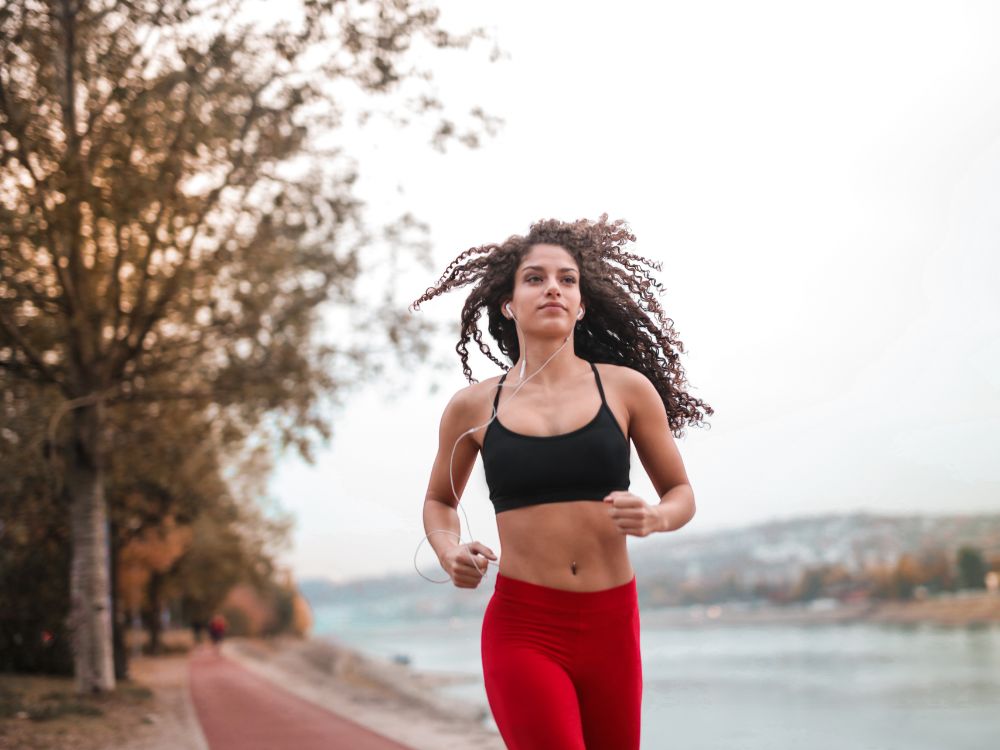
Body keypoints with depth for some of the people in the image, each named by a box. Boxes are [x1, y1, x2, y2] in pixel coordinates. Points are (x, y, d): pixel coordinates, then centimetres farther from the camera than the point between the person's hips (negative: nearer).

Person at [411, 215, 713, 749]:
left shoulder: (626, 389, 2)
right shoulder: (473, 407, 3)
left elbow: (681, 494, 12)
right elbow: (439, 500, 20)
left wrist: (654, 517, -11)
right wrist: (448, 553, -1)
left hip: (611, 625, 2)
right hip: (522, 628, -1)